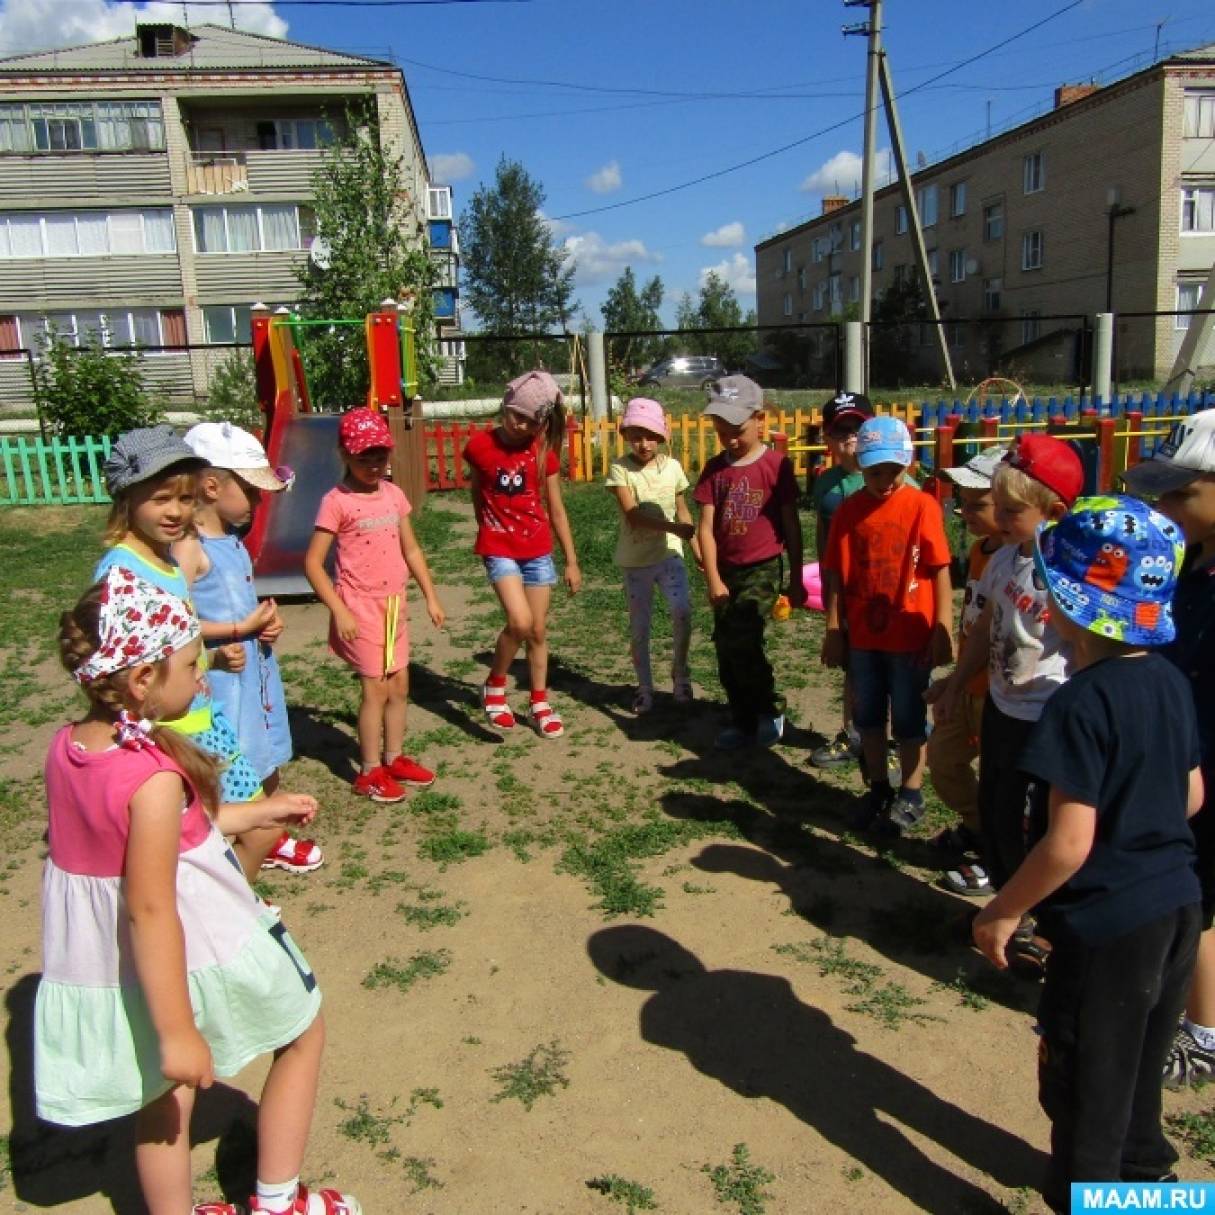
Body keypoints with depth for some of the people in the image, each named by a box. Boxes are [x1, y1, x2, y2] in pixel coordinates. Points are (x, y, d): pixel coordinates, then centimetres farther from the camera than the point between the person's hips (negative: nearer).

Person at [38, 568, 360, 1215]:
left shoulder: (66, 747, -4)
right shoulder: (155, 776, -30)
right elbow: (149, 911, -29)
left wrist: (257, 813, 14)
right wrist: (176, 1032, -22)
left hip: (99, 964, 7)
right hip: (194, 953, -7)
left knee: (163, 1096, 26)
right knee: (304, 1034, 19)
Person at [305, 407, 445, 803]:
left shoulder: (393, 494, 5)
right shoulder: (336, 501, -13)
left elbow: (411, 550, 13)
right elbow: (313, 563, -13)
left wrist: (431, 597, 10)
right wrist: (339, 611, -18)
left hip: (393, 604, 6)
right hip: (360, 607, -6)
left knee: (399, 685, 12)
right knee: (376, 688, -2)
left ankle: (394, 758, 28)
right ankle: (370, 772, 12)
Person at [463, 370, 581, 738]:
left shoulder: (543, 452, -1)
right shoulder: (479, 445, -7)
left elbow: (556, 510, 5)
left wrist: (572, 561, 6)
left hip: (538, 551, 3)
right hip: (499, 549, -3)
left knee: (538, 630, 9)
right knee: (520, 622, -20)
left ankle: (540, 704, 26)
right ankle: (494, 687, 5)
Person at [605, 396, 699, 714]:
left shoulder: (673, 467, 0)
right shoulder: (620, 469, -10)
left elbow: (682, 512, 11)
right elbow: (633, 515, -20)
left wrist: (699, 552, 13)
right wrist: (674, 528, -31)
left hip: (669, 554, 2)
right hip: (635, 560, -1)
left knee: (682, 610, -18)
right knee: (639, 628, 7)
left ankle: (680, 672, 5)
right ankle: (644, 686, 25)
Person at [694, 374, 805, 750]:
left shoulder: (776, 465, -8)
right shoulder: (715, 468, 2)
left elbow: (791, 527, -3)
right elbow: (706, 527, -2)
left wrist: (796, 579, -1)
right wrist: (713, 579, -9)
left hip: (762, 569, -5)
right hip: (725, 571, 5)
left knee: (741, 641, -18)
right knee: (725, 650, 8)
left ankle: (771, 708, 4)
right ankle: (743, 721, 24)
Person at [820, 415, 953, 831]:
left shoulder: (922, 507, -11)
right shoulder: (849, 510, -2)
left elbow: (940, 572, -9)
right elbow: (835, 573, 1)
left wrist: (942, 631, -10)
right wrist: (833, 630, 0)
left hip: (911, 637, -3)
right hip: (862, 636, 4)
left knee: (909, 719, 11)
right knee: (868, 717, 16)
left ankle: (911, 794, 27)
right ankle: (878, 789, 34)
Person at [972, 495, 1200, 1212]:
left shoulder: (1083, 703, -26)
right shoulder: (1170, 682, -1)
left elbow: (1068, 846, -26)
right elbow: (1192, 796, 10)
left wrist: (1004, 911, -13)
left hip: (1107, 922, -8)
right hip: (1176, 905, 8)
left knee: (1083, 1083, 12)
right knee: (1138, 1065, 28)